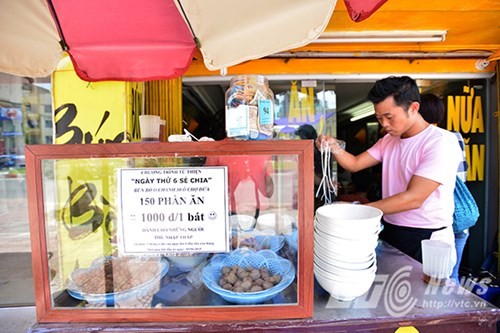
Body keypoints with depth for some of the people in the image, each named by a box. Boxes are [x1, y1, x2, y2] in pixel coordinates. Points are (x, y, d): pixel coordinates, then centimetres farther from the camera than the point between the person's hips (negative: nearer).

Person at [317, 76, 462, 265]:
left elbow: (413, 198, -25)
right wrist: (334, 147, -17)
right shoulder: (389, 140, 6)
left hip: (427, 239, -6)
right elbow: (355, 164, 2)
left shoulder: (442, 142, -17)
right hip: (389, 231, 6)